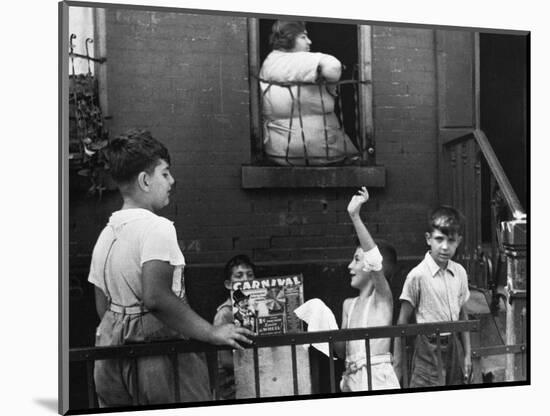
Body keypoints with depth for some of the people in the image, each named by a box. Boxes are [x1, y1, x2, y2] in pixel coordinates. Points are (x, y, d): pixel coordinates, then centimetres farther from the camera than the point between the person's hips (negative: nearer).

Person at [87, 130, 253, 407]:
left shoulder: (105, 235, 9)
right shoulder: (156, 227, -17)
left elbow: (103, 307, 14)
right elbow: (156, 298, -30)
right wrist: (211, 333, -24)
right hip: (157, 352, -8)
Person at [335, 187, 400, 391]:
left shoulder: (382, 297, -3)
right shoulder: (349, 304, 15)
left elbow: (375, 258, -21)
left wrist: (355, 217, -27)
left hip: (378, 376, -6)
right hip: (351, 379, 6)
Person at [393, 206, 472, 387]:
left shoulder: (460, 272, 2)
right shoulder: (417, 275, -13)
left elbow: (462, 314, 12)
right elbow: (402, 323, -8)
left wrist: (467, 354, 13)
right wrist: (397, 364, -8)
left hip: (453, 345, 5)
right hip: (429, 348, -5)